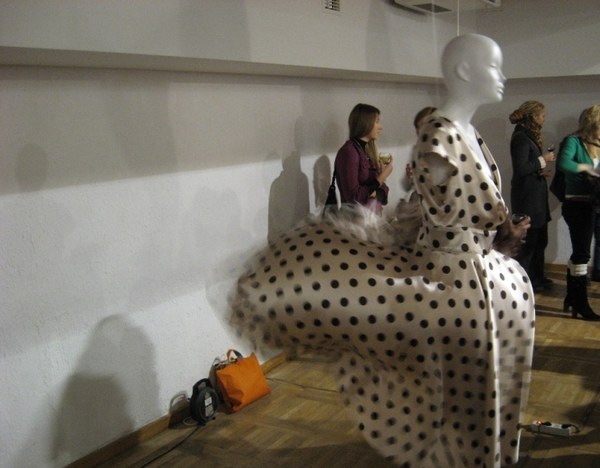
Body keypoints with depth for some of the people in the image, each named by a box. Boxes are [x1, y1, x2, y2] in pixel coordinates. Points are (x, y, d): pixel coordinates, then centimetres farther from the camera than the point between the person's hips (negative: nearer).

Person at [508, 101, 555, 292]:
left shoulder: (529, 135, 14)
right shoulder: (521, 137, -16)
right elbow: (520, 168, -23)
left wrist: (540, 170, 2)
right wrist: (543, 160, -13)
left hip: (535, 195, 10)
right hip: (527, 196, -10)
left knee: (540, 238, 16)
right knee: (528, 240, -2)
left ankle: (537, 277, 28)